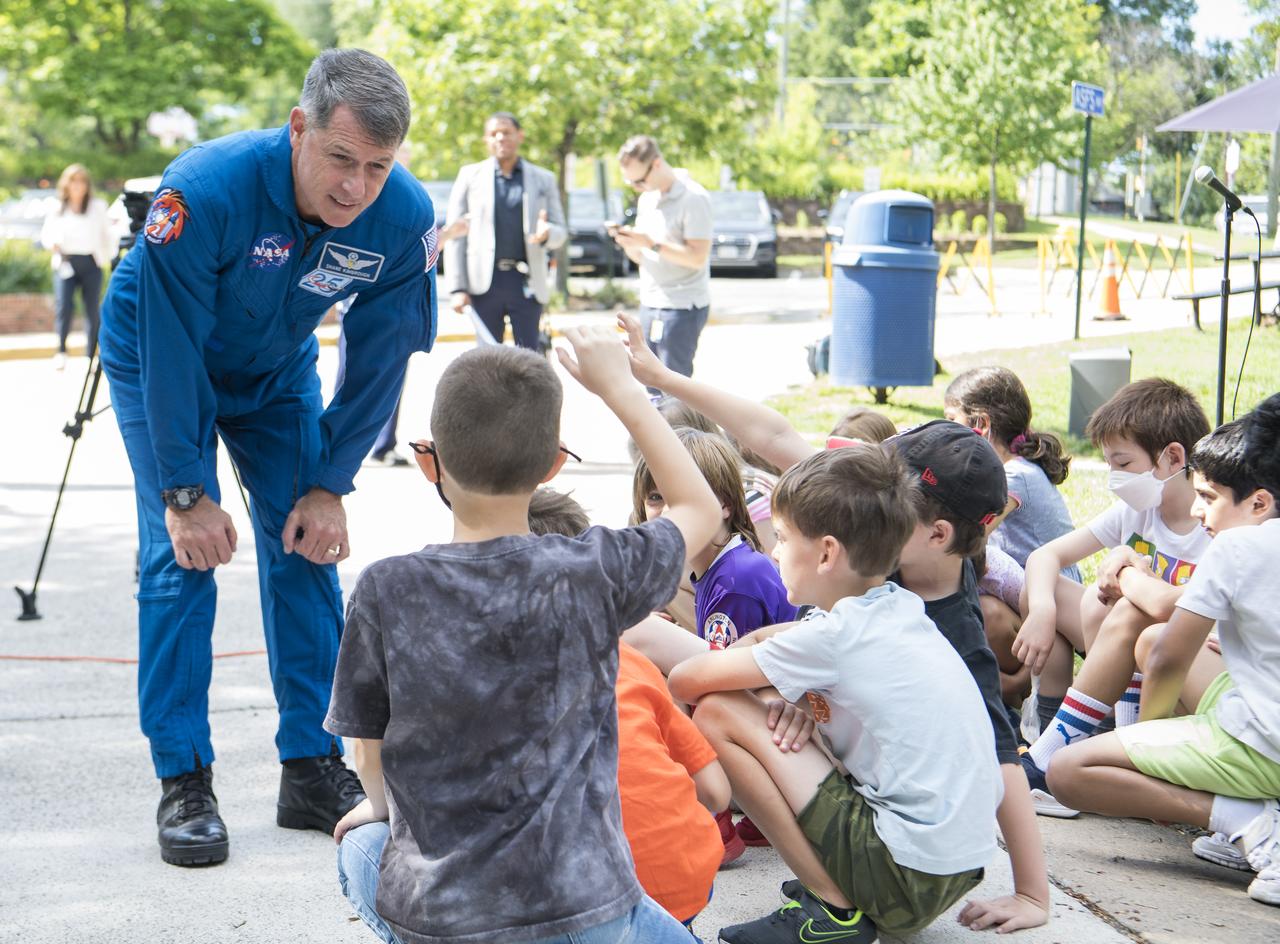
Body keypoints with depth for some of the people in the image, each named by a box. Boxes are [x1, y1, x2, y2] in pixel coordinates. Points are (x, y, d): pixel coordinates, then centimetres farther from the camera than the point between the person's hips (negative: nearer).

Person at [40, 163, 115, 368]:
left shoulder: (98, 207, 8)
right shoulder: (58, 209, 9)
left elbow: (106, 234, 14)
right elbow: (46, 233, 14)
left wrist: (109, 257, 6)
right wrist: (52, 244, -7)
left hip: (91, 263, 0)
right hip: (66, 263, 0)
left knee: (92, 311, 0)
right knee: (63, 307, -17)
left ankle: (90, 356, 8)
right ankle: (61, 350, -1)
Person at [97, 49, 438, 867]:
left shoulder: (404, 217, -26)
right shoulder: (205, 191, -38)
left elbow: (379, 362, -14)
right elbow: (171, 350, -30)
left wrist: (329, 485, -13)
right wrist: (185, 493, -26)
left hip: (278, 373, 4)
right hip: (161, 362, -3)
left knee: (308, 549, -3)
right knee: (181, 556, -12)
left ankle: (312, 767, 7)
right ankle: (184, 781, -4)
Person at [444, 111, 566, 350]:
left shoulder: (543, 179, 11)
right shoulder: (470, 176, 8)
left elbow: (560, 233, 11)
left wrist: (546, 233, -15)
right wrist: (457, 287, -4)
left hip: (527, 282, 1)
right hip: (485, 281, 0)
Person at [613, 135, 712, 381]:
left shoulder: (693, 198, -12)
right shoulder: (647, 199, 13)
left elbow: (698, 257, -18)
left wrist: (652, 243, -22)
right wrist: (629, 244, -5)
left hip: (682, 307, -8)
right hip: (650, 303, 8)